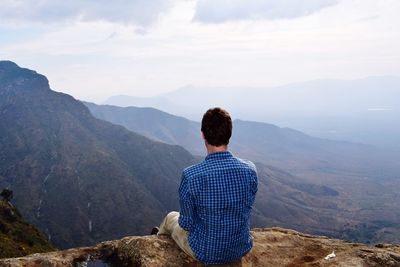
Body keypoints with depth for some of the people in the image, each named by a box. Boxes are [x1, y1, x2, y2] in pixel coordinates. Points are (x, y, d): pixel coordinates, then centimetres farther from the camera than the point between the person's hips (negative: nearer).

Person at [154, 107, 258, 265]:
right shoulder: (250, 170, -15)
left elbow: (187, 224, -14)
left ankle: (159, 237, 61)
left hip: (206, 254, -3)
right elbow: (245, 210, 1)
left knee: (171, 217, 27)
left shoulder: (191, 176, -27)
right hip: (241, 250, 4)